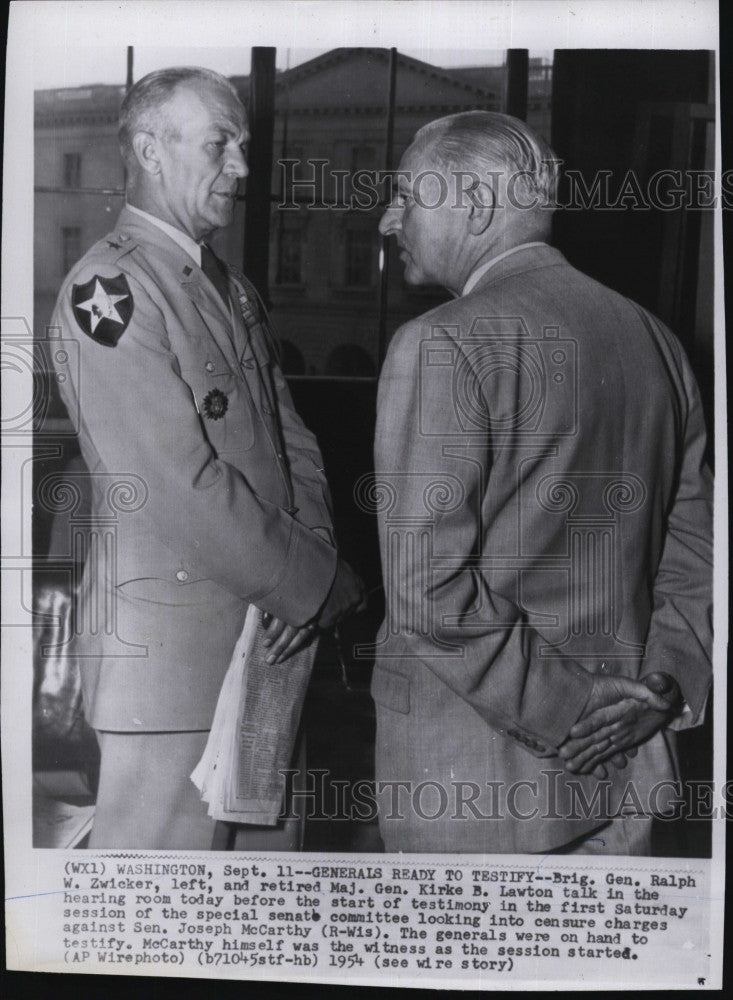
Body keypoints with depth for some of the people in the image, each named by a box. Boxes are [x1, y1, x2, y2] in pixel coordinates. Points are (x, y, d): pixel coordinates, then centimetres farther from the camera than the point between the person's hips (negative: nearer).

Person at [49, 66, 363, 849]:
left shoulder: (231, 287, 15)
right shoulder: (108, 289, -13)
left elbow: (290, 439, 13)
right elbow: (182, 488, -20)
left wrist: (312, 568, -5)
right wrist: (318, 584, -11)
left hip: (271, 640, 8)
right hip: (172, 648, -8)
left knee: (270, 837, 16)